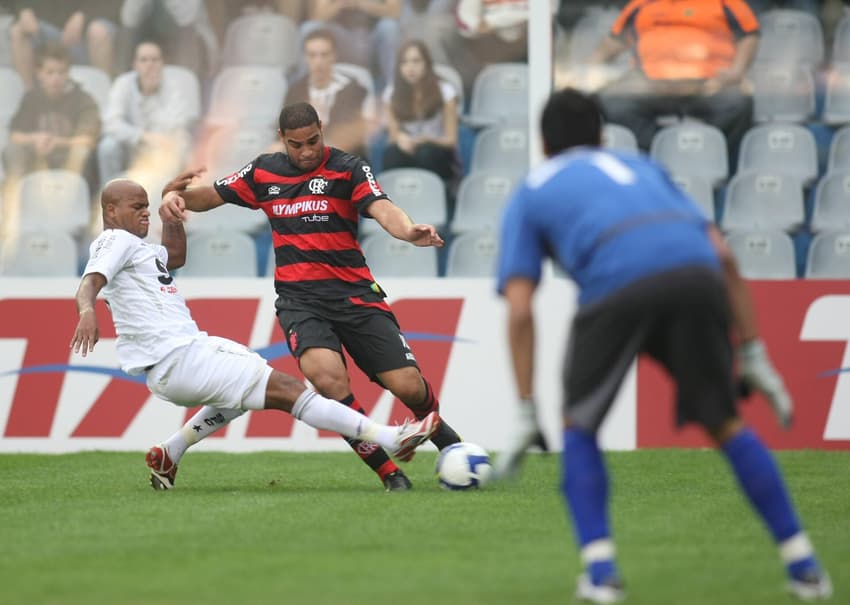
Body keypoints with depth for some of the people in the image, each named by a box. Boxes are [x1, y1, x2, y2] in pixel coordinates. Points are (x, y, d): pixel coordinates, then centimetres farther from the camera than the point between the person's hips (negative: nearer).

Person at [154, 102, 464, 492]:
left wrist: (409, 231, -41)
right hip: (299, 299, 1)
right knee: (327, 376, -29)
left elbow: (381, 208, -19)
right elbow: (211, 196, 18)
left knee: (407, 385, -9)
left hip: (354, 294, -1)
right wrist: (177, 197, -5)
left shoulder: (347, 169, -3)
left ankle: (446, 440, 27)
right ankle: (388, 472, -16)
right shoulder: (264, 172, 8)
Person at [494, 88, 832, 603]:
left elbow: (520, 309, 15)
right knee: (724, 424, 21)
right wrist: (753, 356, 28)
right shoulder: (641, 167, 38)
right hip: (695, 273, 3)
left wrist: (526, 415, 14)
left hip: (616, 287, -3)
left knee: (580, 428, 21)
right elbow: (723, 255, 26)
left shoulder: (529, 196, 29)